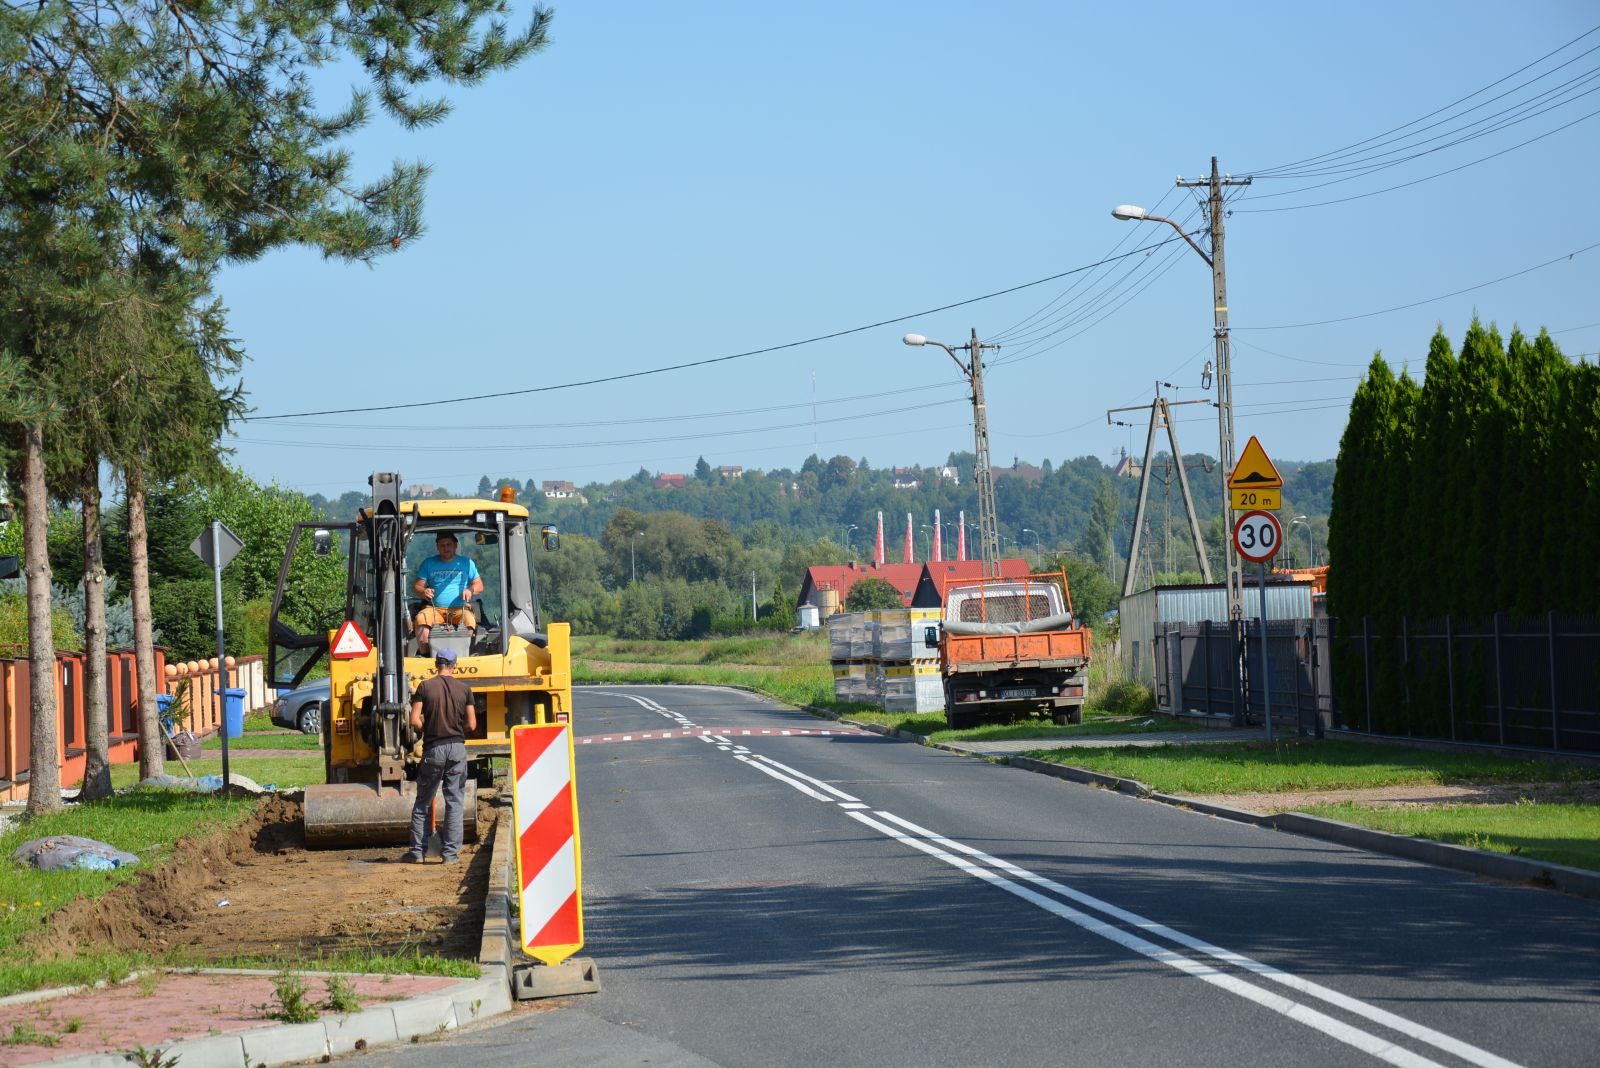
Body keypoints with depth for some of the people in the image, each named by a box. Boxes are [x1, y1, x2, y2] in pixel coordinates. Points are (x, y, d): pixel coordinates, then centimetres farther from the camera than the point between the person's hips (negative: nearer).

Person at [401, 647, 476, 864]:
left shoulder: (425, 687, -3)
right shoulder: (464, 689, 1)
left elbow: (415, 721, -9)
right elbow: (472, 725, 0)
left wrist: (426, 732, 11)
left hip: (433, 748, -1)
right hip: (457, 748, 1)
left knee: (423, 802, 10)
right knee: (454, 801, 5)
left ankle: (417, 851, 11)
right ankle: (451, 852, 3)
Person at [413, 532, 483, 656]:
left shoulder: (466, 563, 13)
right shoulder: (429, 563, 14)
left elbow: (479, 585, 13)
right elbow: (417, 586, 11)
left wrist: (470, 590, -11)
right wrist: (423, 592, -14)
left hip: (460, 609, -1)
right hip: (435, 609, 1)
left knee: (469, 621, -34)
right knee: (421, 618, -32)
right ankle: (423, 654, -25)